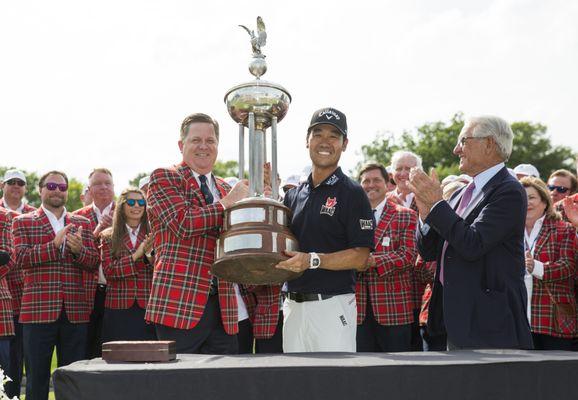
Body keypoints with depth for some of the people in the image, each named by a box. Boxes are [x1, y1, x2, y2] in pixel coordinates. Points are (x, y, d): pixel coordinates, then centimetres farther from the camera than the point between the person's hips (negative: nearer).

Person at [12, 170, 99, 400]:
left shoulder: (82, 224, 15)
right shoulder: (23, 223, 7)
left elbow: (94, 263, 7)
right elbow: (20, 258, -8)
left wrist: (78, 249, -13)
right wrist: (54, 244, -18)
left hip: (75, 311, 3)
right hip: (38, 310, -3)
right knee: (37, 379, 2)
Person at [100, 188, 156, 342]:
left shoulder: (152, 236, 9)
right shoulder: (108, 237, 8)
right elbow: (108, 270, -5)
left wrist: (149, 255, -19)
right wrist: (135, 256, -15)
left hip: (148, 308, 0)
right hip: (119, 310, 0)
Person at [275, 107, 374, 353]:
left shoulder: (352, 194, -3)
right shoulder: (293, 195, 15)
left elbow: (360, 258, -9)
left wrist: (312, 260, -21)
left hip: (333, 306, -5)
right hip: (293, 305, 6)